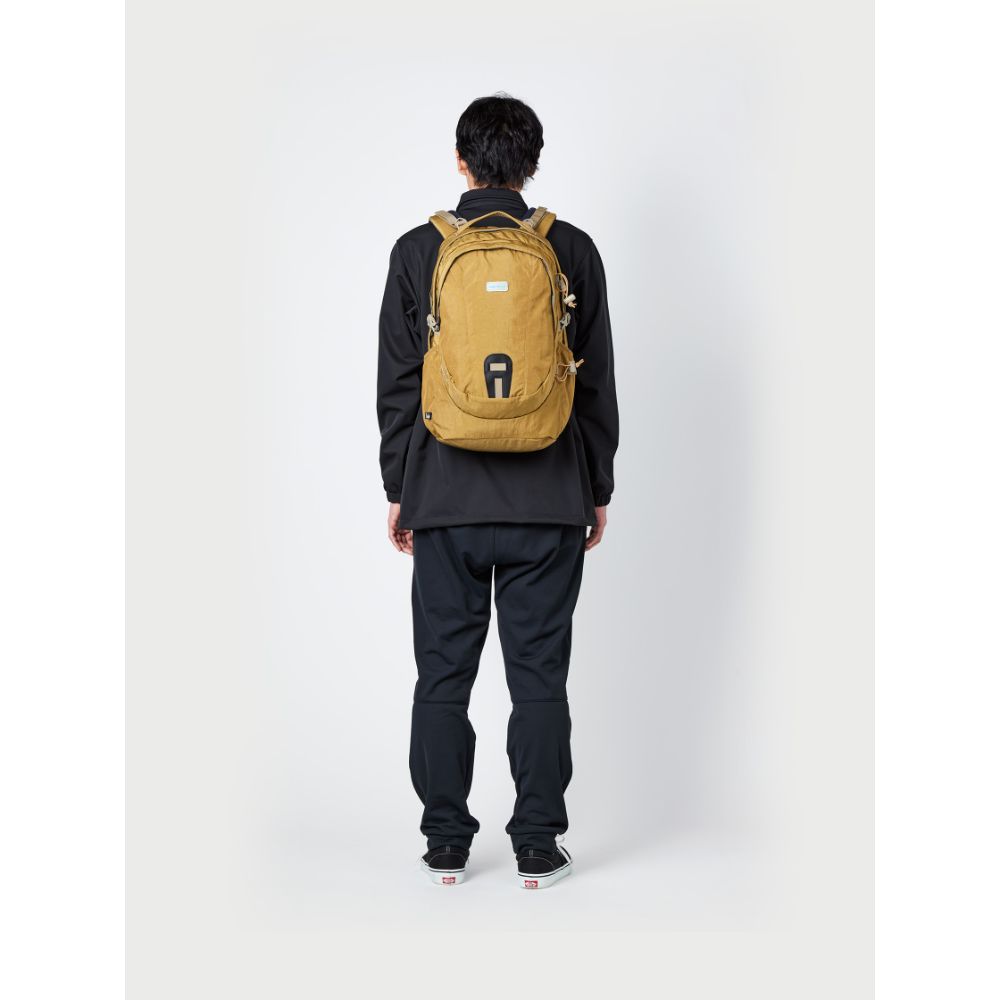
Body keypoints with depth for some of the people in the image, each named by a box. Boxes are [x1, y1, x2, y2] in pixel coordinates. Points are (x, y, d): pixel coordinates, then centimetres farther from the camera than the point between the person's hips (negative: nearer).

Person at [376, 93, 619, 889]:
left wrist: (398, 488, 9)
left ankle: (447, 845, 13)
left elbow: (397, 383, 2)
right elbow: (597, 381, 3)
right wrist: (598, 488, 11)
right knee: (539, 675, 5)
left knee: (444, 676, 8)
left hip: (445, 498, 0)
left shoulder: (418, 251, 0)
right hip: (547, 500, 0)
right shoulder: (571, 250, 0)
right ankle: (538, 847, 8)